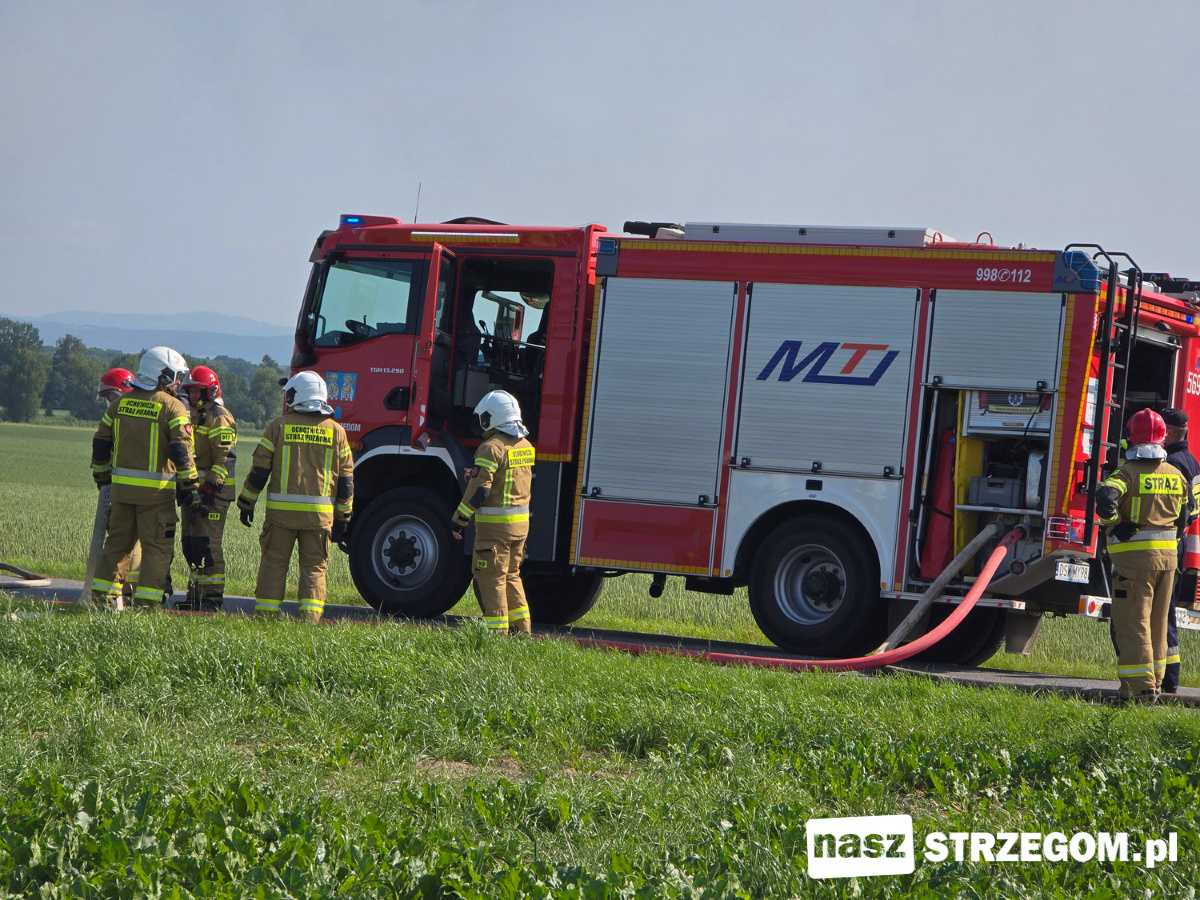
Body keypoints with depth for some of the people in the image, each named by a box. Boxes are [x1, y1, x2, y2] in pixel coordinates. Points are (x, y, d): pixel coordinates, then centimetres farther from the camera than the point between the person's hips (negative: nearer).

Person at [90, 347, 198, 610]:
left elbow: (101, 443, 14)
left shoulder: (120, 403, 10)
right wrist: (188, 486, -9)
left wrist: (102, 476, 25)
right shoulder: (172, 407, -7)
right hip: (156, 489, -5)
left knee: (117, 541, 16)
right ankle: (146, 603, -3)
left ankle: (102, 594, 14)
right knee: (157, 547, 1)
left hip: (122, 486, 5)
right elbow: (181, 450, -14)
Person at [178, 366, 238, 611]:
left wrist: (211, 487, -23)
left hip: (214, 491, -10)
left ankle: (214, 596, -10)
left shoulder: (219, 419, -10)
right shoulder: (195, 416, 21)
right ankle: (196, 594, 17)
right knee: (190, 543, 11)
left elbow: (225, 458, -18)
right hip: (194, 489, 10)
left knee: (207, 543, -12)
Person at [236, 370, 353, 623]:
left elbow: (259, 470, 0)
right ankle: (310, 615, -4)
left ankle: (266, 612, 5)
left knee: (274, 563, 7)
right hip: (320, 514, 1)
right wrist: (343, 517, 14)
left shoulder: (279, 427, 1)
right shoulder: (336, 431, 6)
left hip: (281, 509, -1)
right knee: (314, 567, 6)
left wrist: (246, 503, 10)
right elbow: (346, 479, 8)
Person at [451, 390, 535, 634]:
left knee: (490, 577, -2)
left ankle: (497, 631, -4)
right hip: (521, 522, 8)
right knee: (511, 575, 18)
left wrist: (458, 519, -13)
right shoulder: (526, 446, 11)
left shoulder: (492, 447, -15)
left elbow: (479, 490, -18)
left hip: (494, 523, -8)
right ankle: (522, 629, 18)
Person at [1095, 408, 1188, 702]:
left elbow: (1106, 496, -29)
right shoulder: (1174, 474, 10)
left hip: (1134, 556, -6)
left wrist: (1113, 524, -13)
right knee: (1158, 623, 16)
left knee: (1132, 623, -3)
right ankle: (1156, 681, 21)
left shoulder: (1128, 472, -10)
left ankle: (1140, 688, -8)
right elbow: (1183, 516, 17)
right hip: (1167, 555, 6)